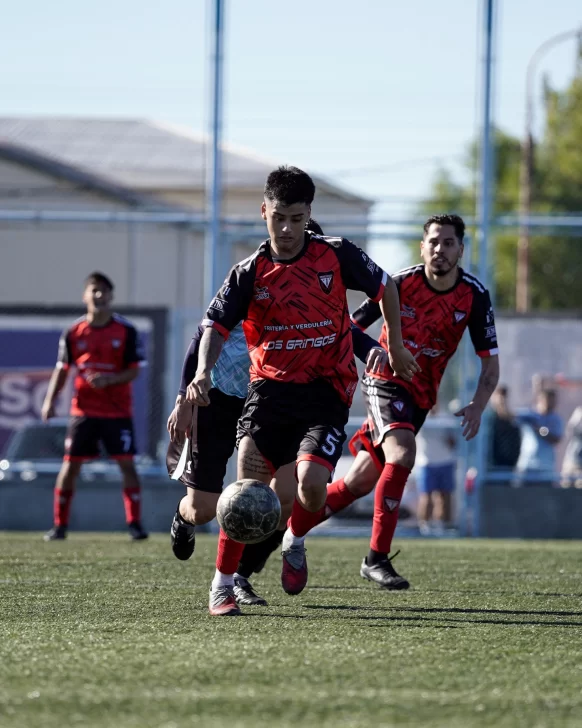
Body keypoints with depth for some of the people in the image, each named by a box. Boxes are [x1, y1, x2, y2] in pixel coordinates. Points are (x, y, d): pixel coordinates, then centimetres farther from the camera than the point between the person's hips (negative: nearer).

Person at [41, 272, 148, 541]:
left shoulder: (126, 331, -4)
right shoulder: (73, 333, 2)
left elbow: (134, 370, -5)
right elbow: (62, 368, 8)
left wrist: (108, 380, -22)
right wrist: (50, 400, -4)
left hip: (118, 411, -1)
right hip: (83, 411, 1)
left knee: (127, 464, -6)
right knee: (70, 465, 0)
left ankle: (135, 524, -1)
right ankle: (59, 525, 7)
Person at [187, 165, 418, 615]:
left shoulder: (337, 255, -3)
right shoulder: (250, 273, -2)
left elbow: (385, 287, 13)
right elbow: (216, 326, -4)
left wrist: (396, 349, 19)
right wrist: (203, 372, -23)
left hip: (327, 389, -1)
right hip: (271, 386, 1)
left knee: (312, 483, -19)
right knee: (249, 485, -15)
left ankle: (295, 542, 16)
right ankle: (223, 584, -3)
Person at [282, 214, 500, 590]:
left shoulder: (474, 295, -10)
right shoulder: (400, 284, -16)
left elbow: (490, 362, -6)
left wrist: (478, 406, -23)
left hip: (421, 395, 4)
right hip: (386, 380, -4)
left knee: (362, 481, 8)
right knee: (402, 453, -30)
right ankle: (377, 557, -24)